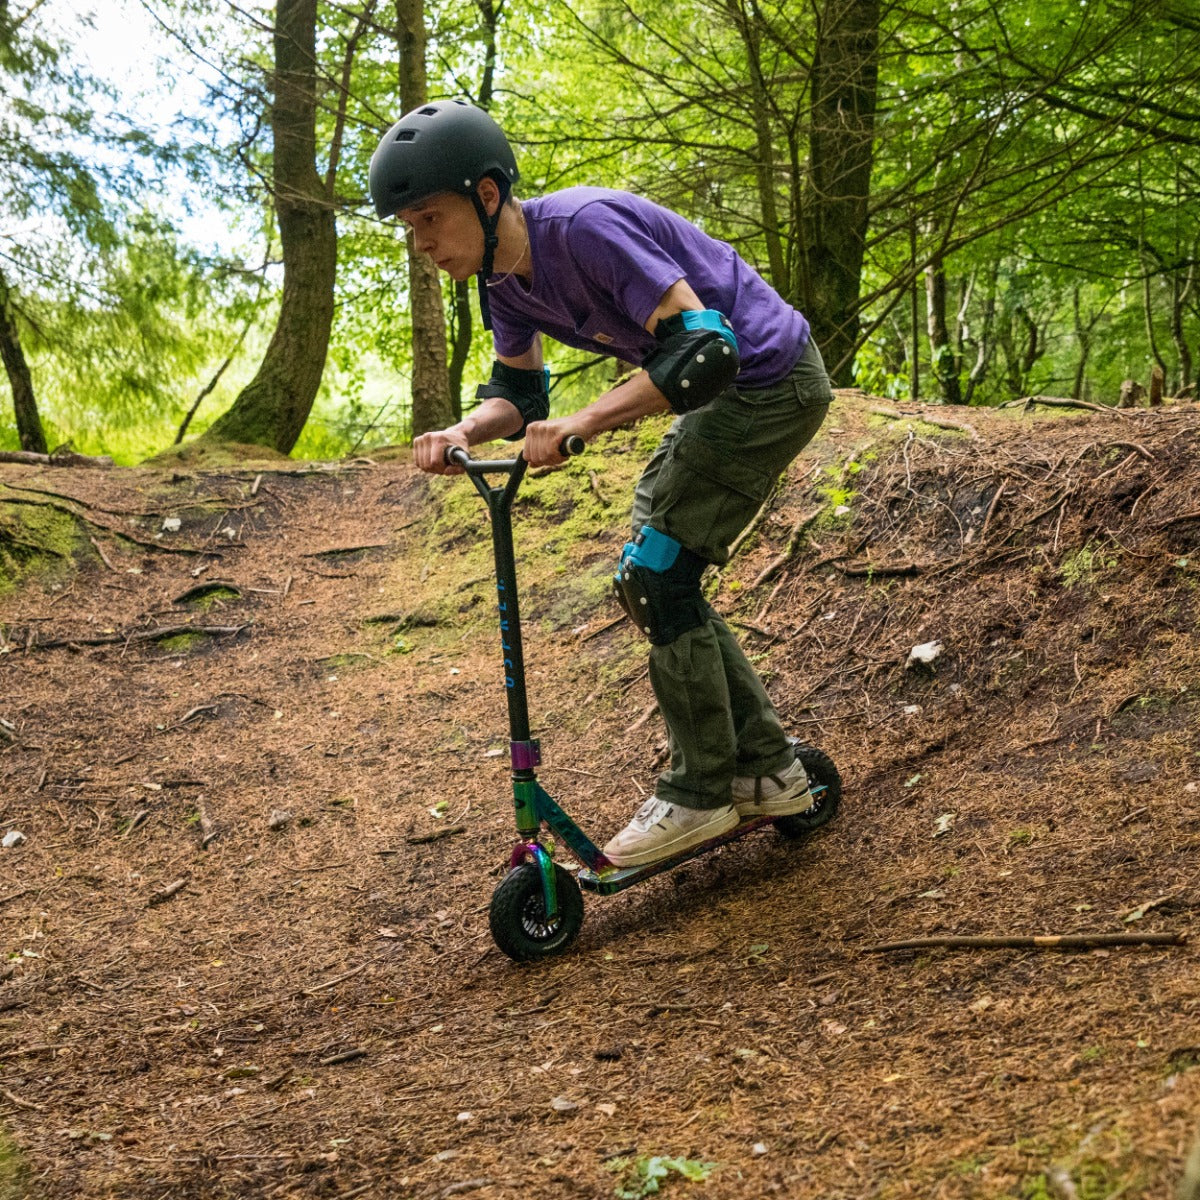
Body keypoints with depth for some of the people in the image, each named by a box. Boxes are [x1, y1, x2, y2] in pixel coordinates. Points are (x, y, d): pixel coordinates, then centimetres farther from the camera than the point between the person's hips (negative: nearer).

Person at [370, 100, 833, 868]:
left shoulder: (586, 228, -28)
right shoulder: (504, 275, 0)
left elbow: (706, 351, -32)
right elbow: (518, 392, 8)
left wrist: (584, 421, -37)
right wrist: (464, 431, -14)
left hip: (770, 380, -10)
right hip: (729, 390, 10)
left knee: (655, 577, -10)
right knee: (657, 577, 11)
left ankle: (700, 795, 3)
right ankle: (767, 769, 20)